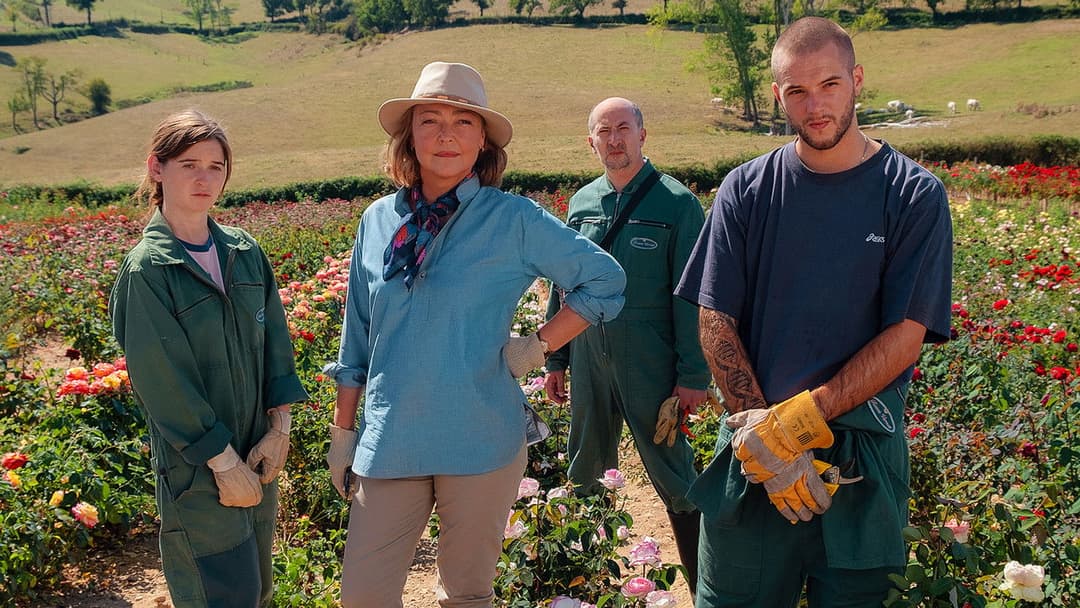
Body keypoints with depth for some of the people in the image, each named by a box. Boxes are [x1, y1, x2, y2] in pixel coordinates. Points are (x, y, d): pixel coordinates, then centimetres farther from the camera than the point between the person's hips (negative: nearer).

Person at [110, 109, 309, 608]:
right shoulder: (147, 269, -12)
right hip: (197, 467, -5)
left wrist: (279, 428, -3)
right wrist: (225, 462, -15)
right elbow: (164, 380, -15)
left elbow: (274, 342, 6)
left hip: (256, 455, 6)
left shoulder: (244, 251, 4)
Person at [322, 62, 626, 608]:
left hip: (481, 441, -2)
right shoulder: (379, 221, 5)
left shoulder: (513, 220, -5)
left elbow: (604, 280, 2)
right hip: (388, 441, 3)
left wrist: (538, 346, -3)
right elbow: (357, 340, 12)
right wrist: (342, 431, 13)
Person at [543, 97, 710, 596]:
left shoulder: (676, 203, -7)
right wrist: (555, 360, 13)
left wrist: (693, 375, -12)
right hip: (589, 361, 5)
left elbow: (691, 296, -9)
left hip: (650, 366, -5)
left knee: (672, 475, 1)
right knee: (585, 471, 16)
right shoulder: (581, 203, 8)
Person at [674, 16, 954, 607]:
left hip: (861, 453, -1)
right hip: (753, 446, 1)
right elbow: (716, 323, -2)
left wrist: (798, 421, -18)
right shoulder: (745, 192, 1)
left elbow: (905, 336, -9)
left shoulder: (914, 196, -3)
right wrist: (760, 431, -15)